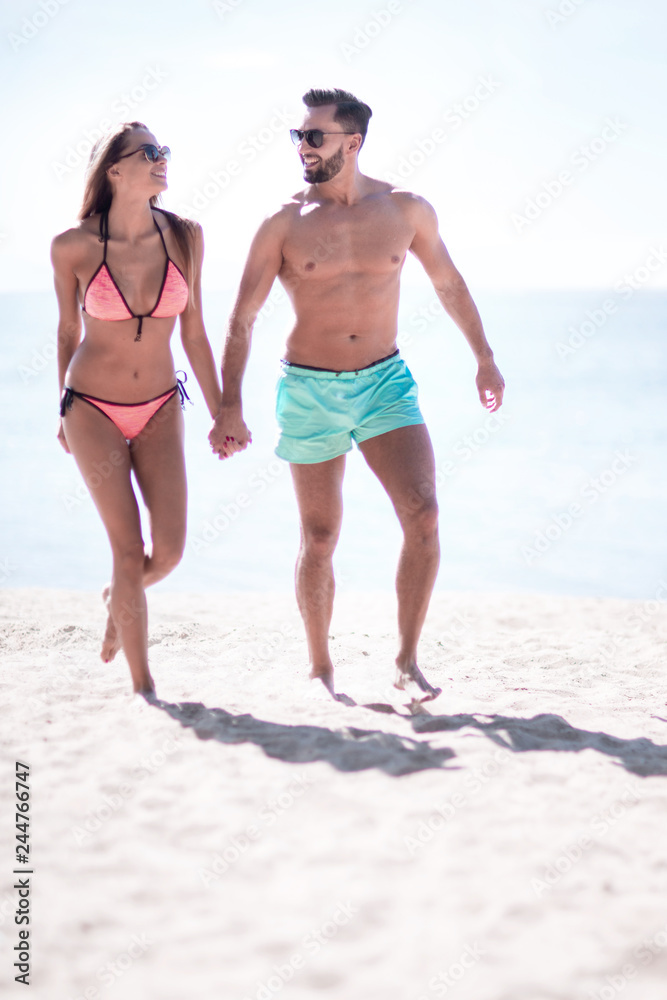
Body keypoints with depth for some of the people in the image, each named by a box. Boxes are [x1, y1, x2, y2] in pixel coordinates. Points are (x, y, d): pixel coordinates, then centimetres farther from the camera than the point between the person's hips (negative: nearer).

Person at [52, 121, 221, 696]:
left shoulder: (184, 237, -4)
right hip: (92, 410, -3)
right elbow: (69, 330, 4)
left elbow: (193, 334, 3)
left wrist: (222, 414, 5)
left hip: (160, 410, 3)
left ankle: (119, 599, 31)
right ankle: (143, 687, 6)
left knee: (169, 550, -5)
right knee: (129, 548, -7)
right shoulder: (73, 247, -11)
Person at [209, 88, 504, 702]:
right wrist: (230, 405, -11)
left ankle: (407, 662, -4)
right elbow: (242, 318, -4)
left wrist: (484, 357, 20)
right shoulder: (285, 223, -4)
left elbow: (448, 283, 16)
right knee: (320, 541, 5)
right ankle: (320, 669, 23)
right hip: (310, 391, -1)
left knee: (423, 513, -16)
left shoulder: (406, 210, 0)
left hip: (385, 382, 1)